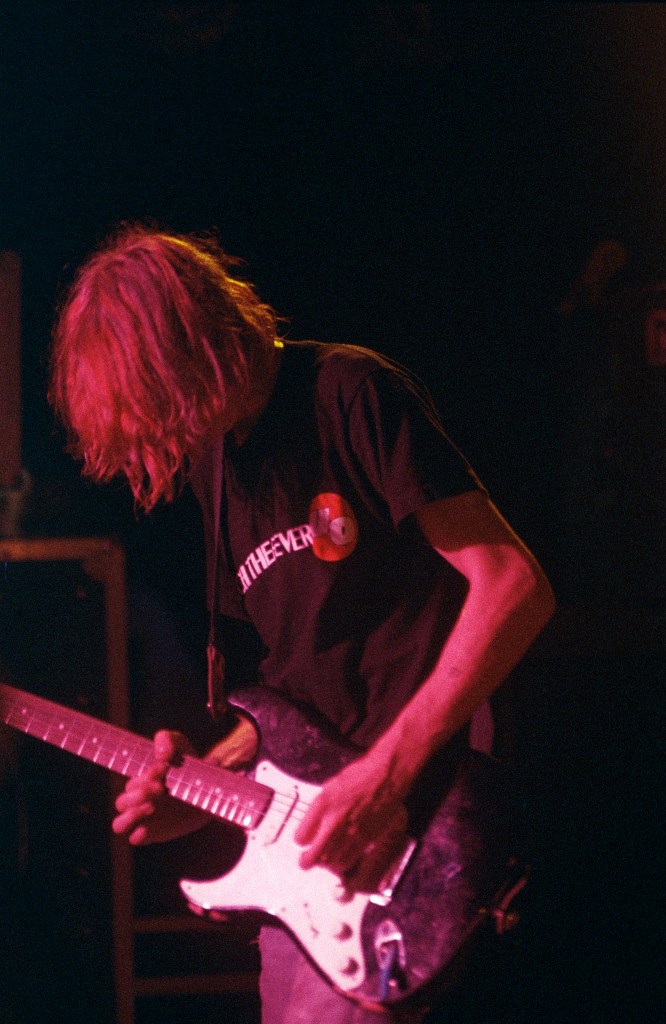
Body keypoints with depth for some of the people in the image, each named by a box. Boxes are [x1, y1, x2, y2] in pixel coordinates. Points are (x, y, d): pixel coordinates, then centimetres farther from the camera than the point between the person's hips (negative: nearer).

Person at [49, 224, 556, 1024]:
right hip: (303, 824, 8)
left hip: (413, 808, -8)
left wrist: (386, 774, -20)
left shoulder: (351, 397, -10)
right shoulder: (215, 463, 15)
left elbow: (515, 587, -17)